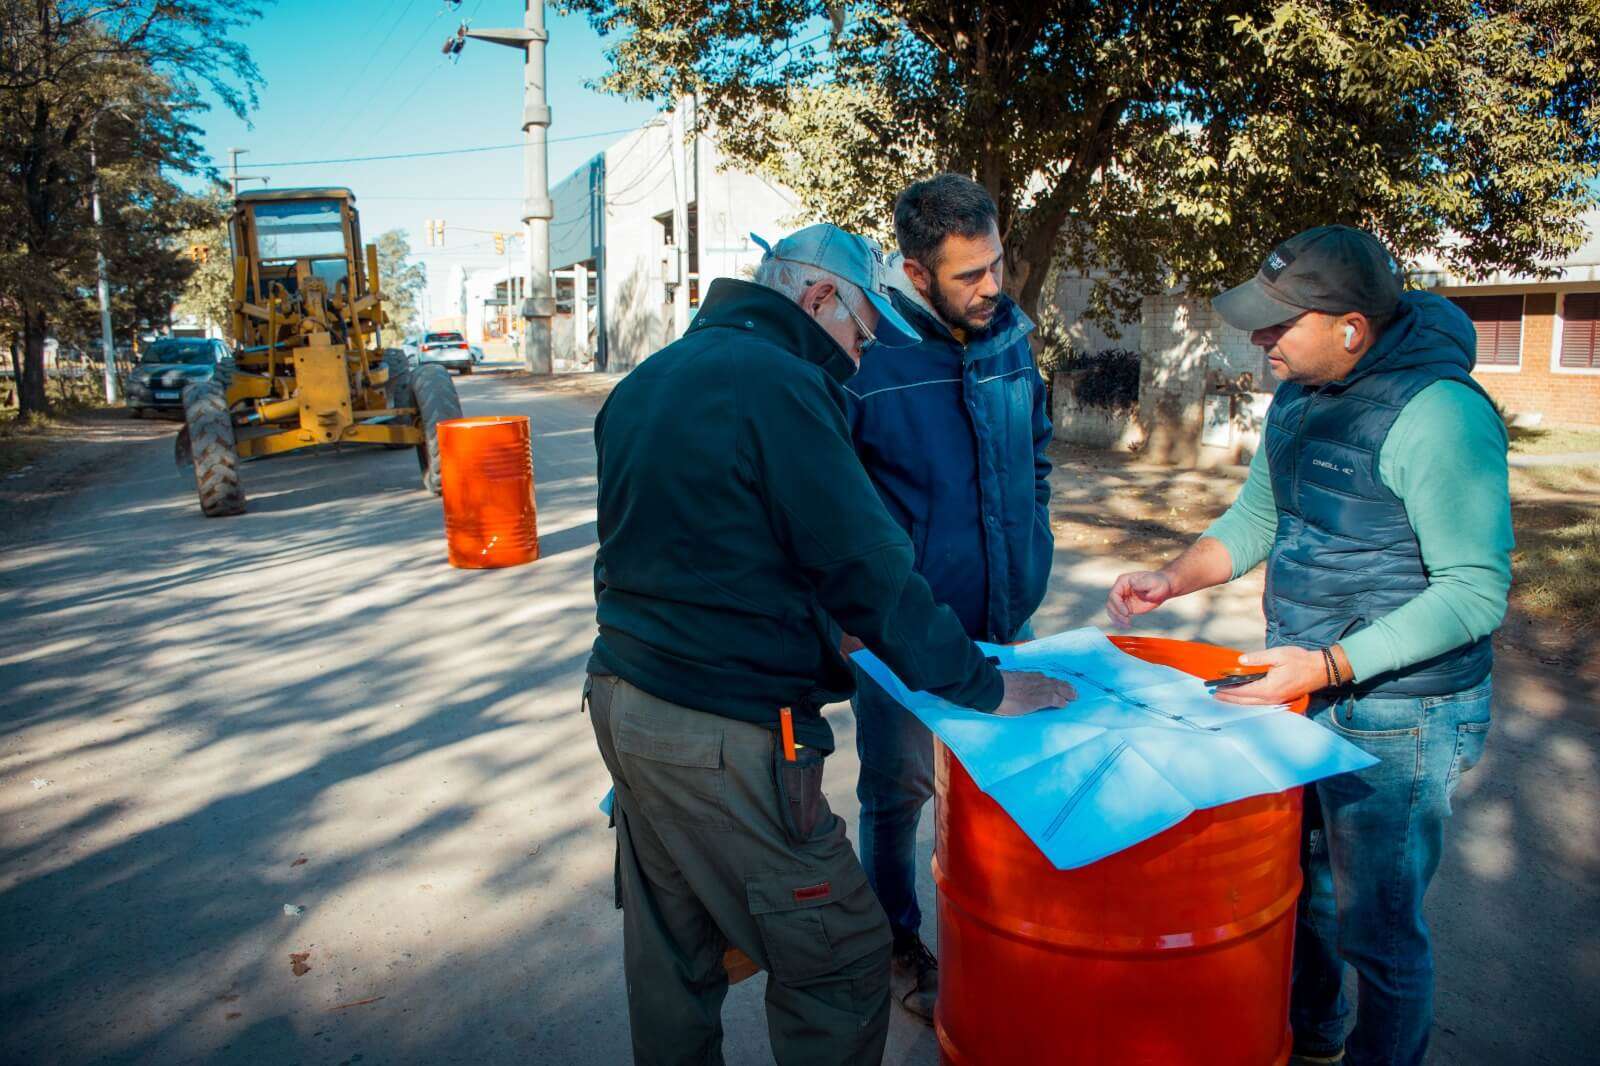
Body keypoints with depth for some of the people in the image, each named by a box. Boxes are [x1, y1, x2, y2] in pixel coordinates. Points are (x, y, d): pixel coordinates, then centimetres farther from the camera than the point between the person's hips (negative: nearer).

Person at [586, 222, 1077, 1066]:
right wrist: (983, 687, -7)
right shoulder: (776, 381, -15)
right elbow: (866, 568, -17)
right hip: (721, 734, -9)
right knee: (840, 963, 5)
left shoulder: (647, 382, 13)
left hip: (624, 701, 10)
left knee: (670, 960, 21)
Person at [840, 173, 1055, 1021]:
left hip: (999, 620, 5)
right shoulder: (865, 353, -19)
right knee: (897, 789, 13)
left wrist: (1030, 565, 12)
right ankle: (896, 942, 36)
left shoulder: (1010, 334, -1)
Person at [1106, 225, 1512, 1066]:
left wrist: (1330, 665, -29)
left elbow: (1476, 591, -23)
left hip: (1398, 717, -8)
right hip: (1304, 692, 8)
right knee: (1299, 885, 24)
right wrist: (1171, 578, 0)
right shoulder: (1299, 395, 4)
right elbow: (1258, 517, 15)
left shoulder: (1438, 413, -23)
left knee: (1376, 925, 8)